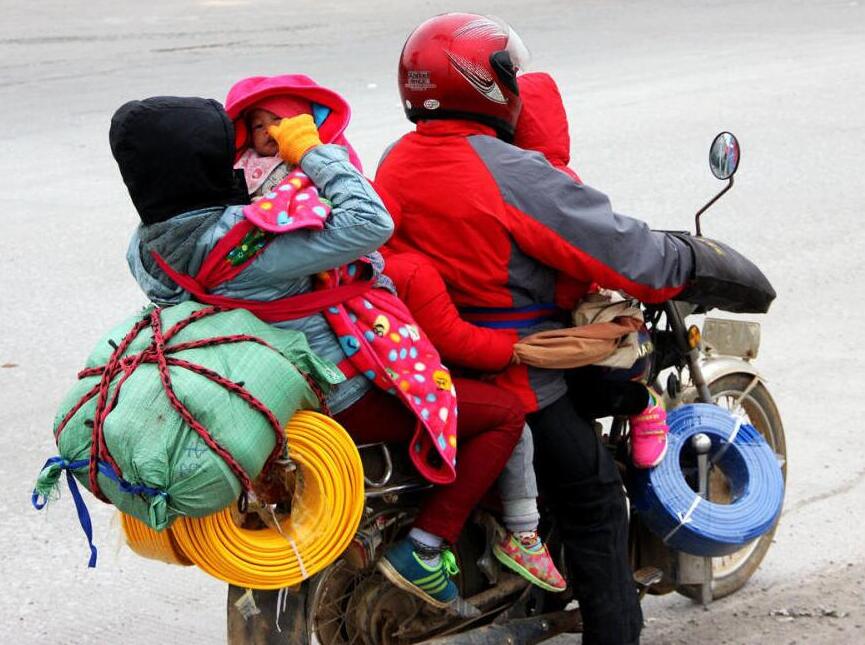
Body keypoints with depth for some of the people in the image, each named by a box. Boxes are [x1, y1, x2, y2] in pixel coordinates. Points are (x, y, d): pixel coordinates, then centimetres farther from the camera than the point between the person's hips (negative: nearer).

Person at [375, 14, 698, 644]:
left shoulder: (394, 165, 2)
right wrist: (689, 266, -2)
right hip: (511, 376, -8)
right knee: (594, 501, 5)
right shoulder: (515, 176, -22)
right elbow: (622, 250, -19)